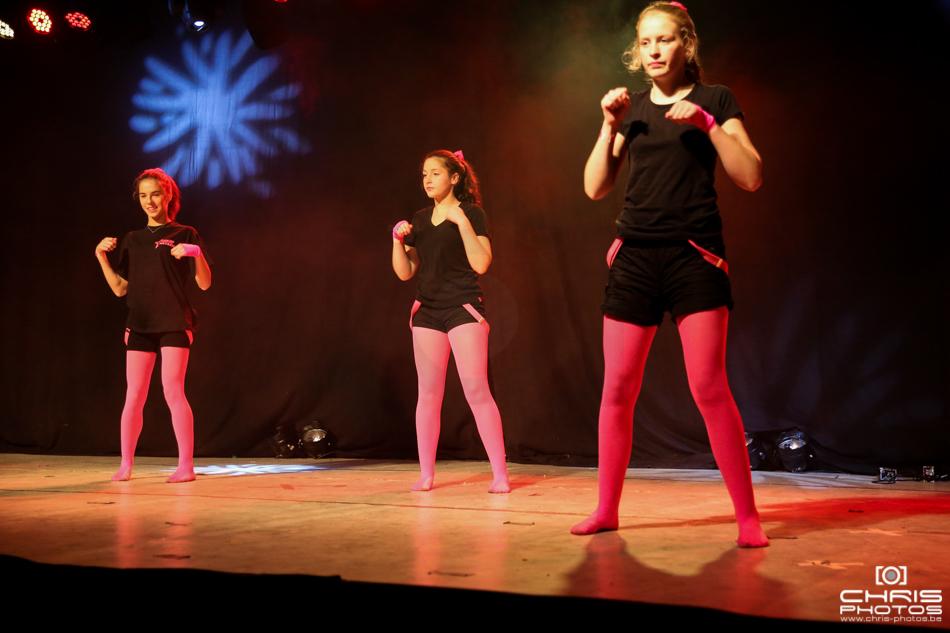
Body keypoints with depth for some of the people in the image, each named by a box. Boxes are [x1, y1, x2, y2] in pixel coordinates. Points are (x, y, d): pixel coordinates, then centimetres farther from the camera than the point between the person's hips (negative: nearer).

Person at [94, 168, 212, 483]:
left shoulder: (185, 234, 4)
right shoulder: (132, 239, 16)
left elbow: (205, 284, -3)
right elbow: (120, 289, 13)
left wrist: (197, 254, -20)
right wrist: (101, 256, 2)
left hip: (174, 323, -4)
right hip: (139, 324, 4)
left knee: (173, 390, -11)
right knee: (134, 396, 2)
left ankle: (186, 465, -7)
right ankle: (125, 465, 10)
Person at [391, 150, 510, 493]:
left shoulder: (471, 213, -3)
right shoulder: (419, 219, 12)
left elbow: (481, 264, -15)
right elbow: (405, 273, 11)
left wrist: (462, 221, -19)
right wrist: (398, 239, -4)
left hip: (464, 309, -5)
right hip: (427, 311, 5)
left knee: (477, 390, -10)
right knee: (428, 393, 6)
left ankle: (500, 474, -5)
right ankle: (426, 473, 13)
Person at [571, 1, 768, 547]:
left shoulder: (714, 100, 5)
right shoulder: (632, 109, 14)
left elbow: (752, 178, -5)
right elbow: (596, 188, 9)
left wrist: (707, 123, -14)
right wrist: (610, 126, -1)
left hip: (695, 256, -3)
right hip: (635, 257, 4)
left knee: (709, 387, -11)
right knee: (618, 389, 3)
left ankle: (748, 516, 1)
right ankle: (606, 510, 15)